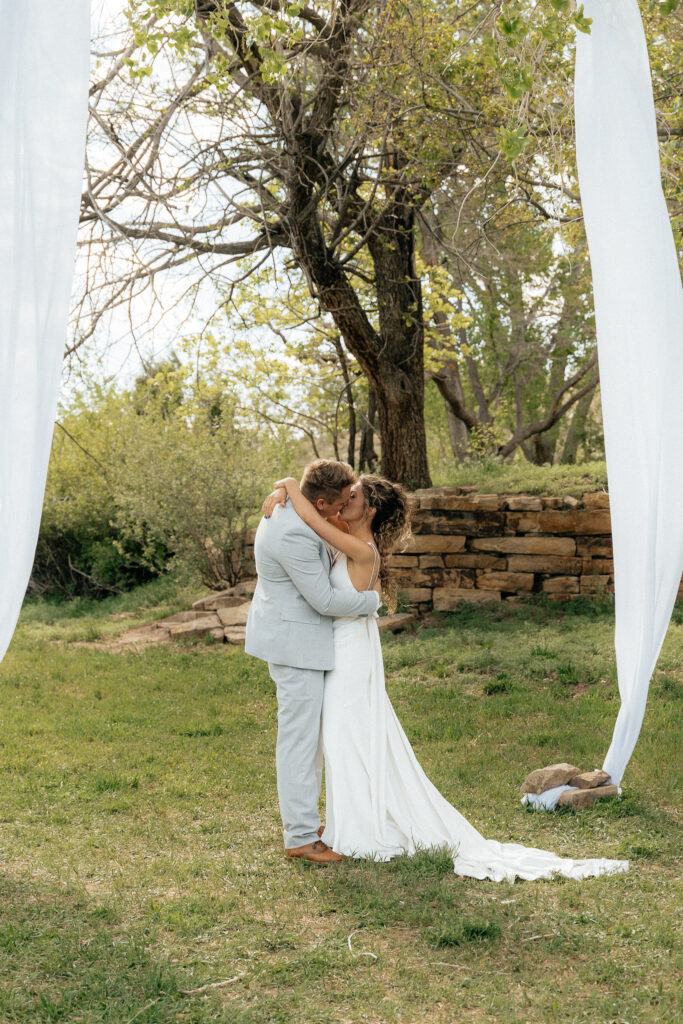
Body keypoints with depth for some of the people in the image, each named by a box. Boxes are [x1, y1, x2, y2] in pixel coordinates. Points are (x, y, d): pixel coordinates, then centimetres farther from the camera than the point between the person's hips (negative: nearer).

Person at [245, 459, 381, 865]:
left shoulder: (288, 506, 4)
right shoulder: (294, 535, -28)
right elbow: (325, 600, -21)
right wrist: (372, 599, -6)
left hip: (296, 634, 11)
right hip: (295, 641, -11)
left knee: (307, 732, 18)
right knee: (300, 736, -5)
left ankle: (303, 816, 29)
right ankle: (300, 836, 1)